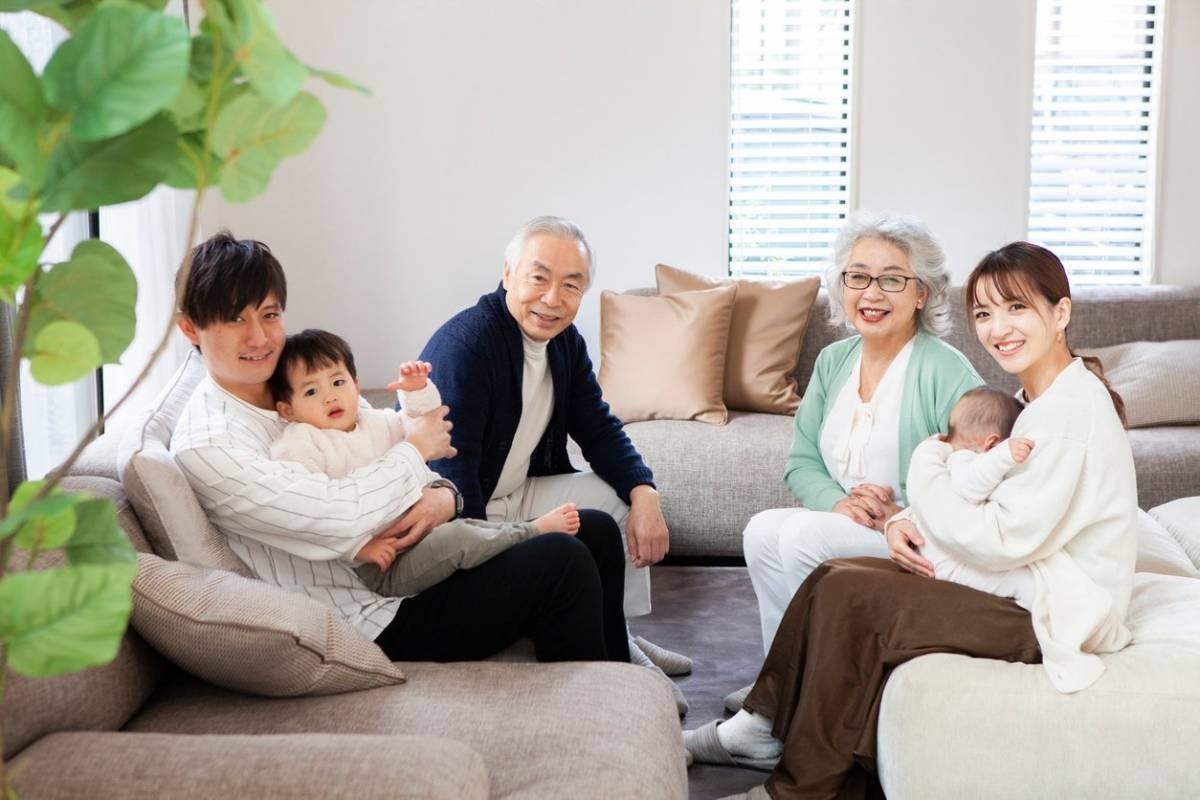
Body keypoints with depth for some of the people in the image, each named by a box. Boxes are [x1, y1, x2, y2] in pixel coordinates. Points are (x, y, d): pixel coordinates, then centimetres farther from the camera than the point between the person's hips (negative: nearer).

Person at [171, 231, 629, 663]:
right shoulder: (205, 446, -18)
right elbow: (339, 514, -28)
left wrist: (442, 496, -14)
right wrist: (416, 447, -12)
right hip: (375, 625, -9)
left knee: (595, 531, 6)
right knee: (562, 564, -19)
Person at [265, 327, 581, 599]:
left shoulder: (375, 422, 13)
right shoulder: (298, 444, -11)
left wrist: (418, 391, 7)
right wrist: (360, 546, -25)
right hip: (379, 568, -9)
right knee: (455, 538, -21)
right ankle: (533, 532, -8)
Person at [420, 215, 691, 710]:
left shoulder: (565, 340, 3)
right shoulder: (465, 344, -25)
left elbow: (598, 428, 7)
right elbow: (451, 474, -29)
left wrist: (644, 493, -11)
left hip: (515, 496, 9)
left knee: (623, 494, 5)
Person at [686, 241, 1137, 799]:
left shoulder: (1071, 404, -20)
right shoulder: (1037, 399, 11)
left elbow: (1005, 542, -24)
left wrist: (927, 469, -11)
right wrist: (910, 525, -9)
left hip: (1053, 617, -10)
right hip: (1028, 588, 10)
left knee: (846, 593, -16)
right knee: (832, 575, 2)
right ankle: (763, 727, 11)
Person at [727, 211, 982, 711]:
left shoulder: (946, 371, -12)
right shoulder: (833, 361, 10)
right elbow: (800, 463, 9)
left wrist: (905, 517, -28)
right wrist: (837, 501, -12)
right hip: (844, 528, 6)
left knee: (804, 536, -26)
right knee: (763, 530, -18)